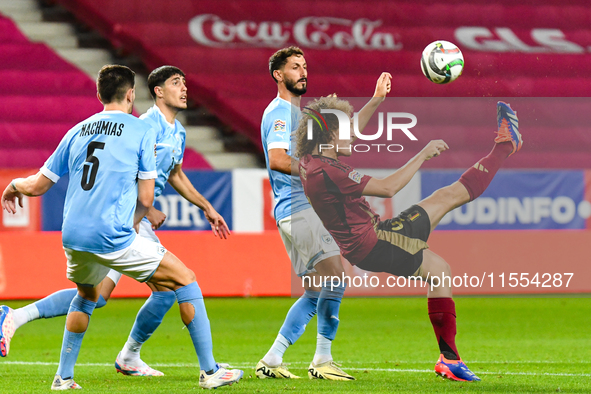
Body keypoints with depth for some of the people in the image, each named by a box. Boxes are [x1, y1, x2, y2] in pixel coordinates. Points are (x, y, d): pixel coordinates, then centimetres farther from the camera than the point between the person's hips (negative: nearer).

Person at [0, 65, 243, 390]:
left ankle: (63, 376, 29)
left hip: (72, 238, 6)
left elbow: (38, 185, 18)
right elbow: (145, 198, 0)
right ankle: (209, 371, 4)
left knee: (87, 294, 34)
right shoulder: (142, 131, 2)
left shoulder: (77, 131, 15)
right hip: (115, 237, -6)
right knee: (185, 280, 7)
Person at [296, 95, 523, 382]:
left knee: (438, 269, 25)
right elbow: (388, 187, -25)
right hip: (376, 245, -10)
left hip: (363, 248, 10)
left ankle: (449, 358, 26)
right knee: (451, 195, 0)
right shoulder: (327, 172, -26)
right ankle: (506, 144, 17)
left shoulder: (309, 162, 3)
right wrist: (423, 155, -15)